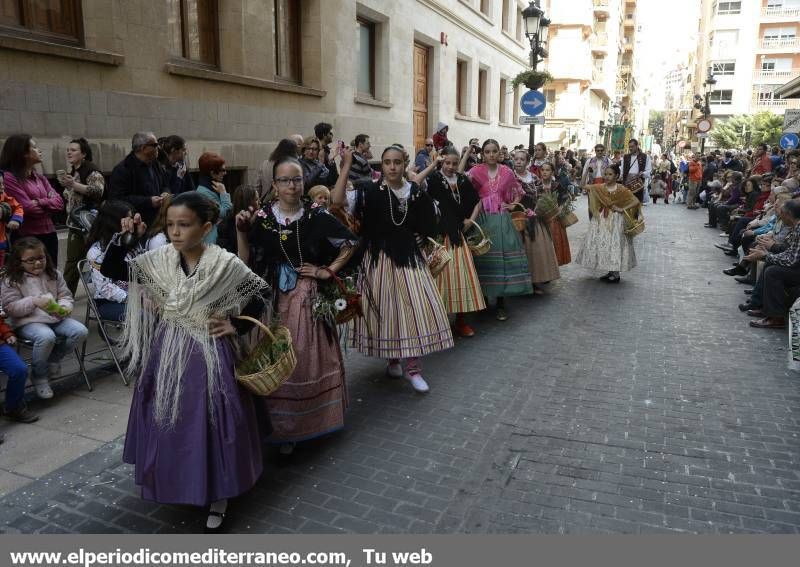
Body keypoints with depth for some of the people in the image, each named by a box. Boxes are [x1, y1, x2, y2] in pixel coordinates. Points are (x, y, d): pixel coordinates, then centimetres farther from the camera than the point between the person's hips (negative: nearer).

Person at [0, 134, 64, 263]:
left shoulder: (40, 177, 13)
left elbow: (59, 203, 3)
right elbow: (29, 208, -17)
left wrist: (40, 202, -12)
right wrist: (49, 204, -2)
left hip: (49, 235, 7)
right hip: (27, 238, -7)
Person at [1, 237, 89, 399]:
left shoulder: (54, 275, 10)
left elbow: (66, 296, 13)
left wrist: (63, 308, -11)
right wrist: (34, 302, -22)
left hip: (56, 318, 5)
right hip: (29, 322, -5)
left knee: (80, 331, -17)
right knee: (46, 337, -35)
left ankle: (53, 360, 8)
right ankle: (39, 377, -9)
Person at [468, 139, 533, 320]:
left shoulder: (507, 172, 8)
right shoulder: (476, 171, 1)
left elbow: (518, 191, 22)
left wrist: (513, 204, 10)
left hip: (502, 220, 2)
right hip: (483, 218, -2)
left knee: (503, 257, 0)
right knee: (484, 258, 1)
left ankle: (500, 303, 8)